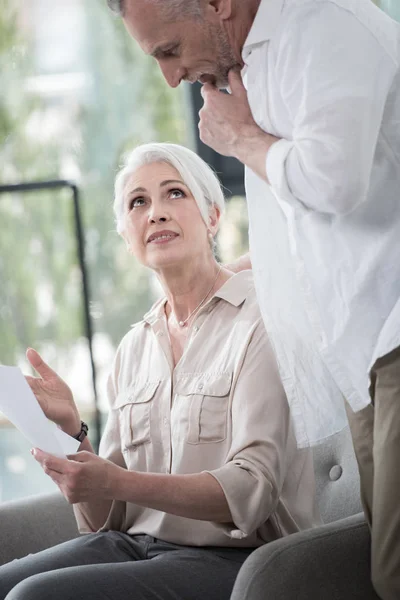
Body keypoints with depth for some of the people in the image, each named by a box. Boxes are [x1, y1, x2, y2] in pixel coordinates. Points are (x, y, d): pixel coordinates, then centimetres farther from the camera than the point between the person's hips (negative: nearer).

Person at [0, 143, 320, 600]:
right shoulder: (134, 348, 12)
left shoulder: (260, 318, -6)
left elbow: (253, 489, -16)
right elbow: (103, 519, 10)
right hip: (136, 544, 5)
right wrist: (71, 430, -9)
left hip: (231, 557, -5)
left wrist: (116, 482, -28)